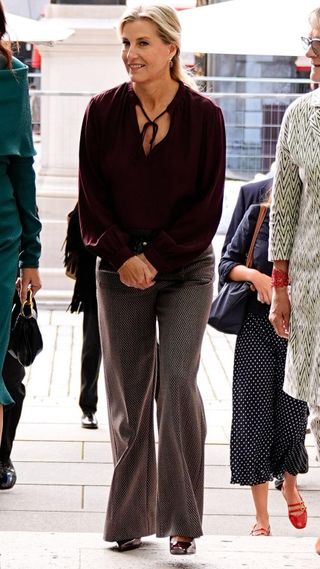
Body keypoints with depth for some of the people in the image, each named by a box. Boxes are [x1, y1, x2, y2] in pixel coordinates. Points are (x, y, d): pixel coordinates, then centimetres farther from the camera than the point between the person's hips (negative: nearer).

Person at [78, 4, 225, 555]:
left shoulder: (204, 115, -3)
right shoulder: (103, 111, 2)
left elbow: (207, 204, -2)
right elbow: (90, 197, 3)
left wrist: (157, 257, -9)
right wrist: (123, 256, -8)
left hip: (186, 270, -2)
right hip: (120, 270, 2)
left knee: (177, 382, -11)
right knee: (127, 394, 2)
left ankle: (181, 521, -2)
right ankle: (129, 520, 11)